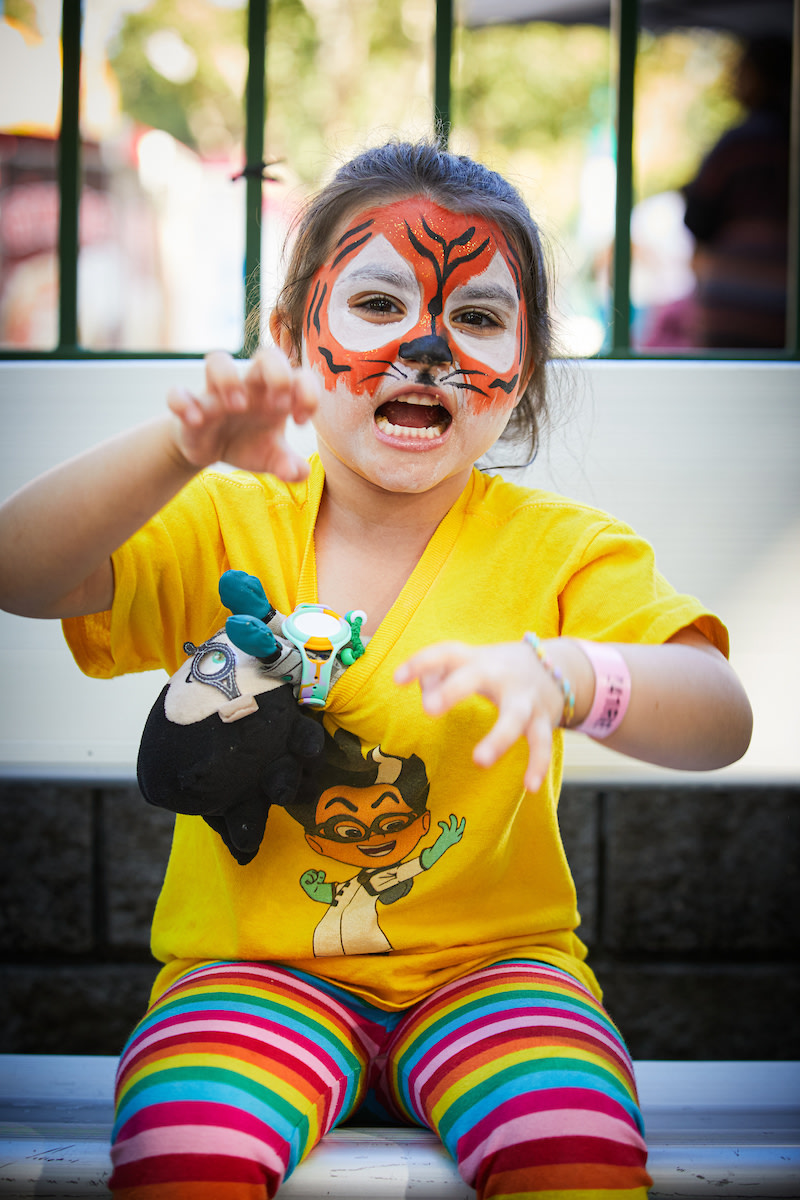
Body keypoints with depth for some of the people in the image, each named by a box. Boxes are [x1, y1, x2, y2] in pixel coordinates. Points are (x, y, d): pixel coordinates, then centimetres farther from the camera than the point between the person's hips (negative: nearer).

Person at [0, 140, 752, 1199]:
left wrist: (561, 674, -39)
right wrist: (184, 451, -31)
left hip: (491, 955, 1)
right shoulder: (229, 526, 2)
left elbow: (720, 721, -17)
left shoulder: (560, 547, -1)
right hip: (254, 961, 0)